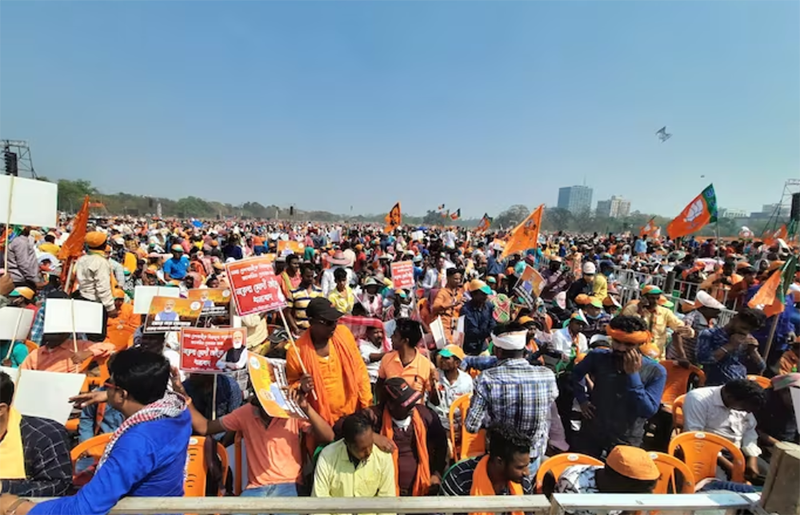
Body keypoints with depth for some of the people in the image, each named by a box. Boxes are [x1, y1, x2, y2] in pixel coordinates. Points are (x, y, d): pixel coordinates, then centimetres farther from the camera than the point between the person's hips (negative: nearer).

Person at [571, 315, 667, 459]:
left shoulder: (655, 372, -14)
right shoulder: (598, 357, -9)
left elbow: (648, 411, -21)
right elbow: (576, 373, 11)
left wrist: (633, 374, -28)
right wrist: (582, 399, 0)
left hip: (626, 440, -1)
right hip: (591, 432, 2)